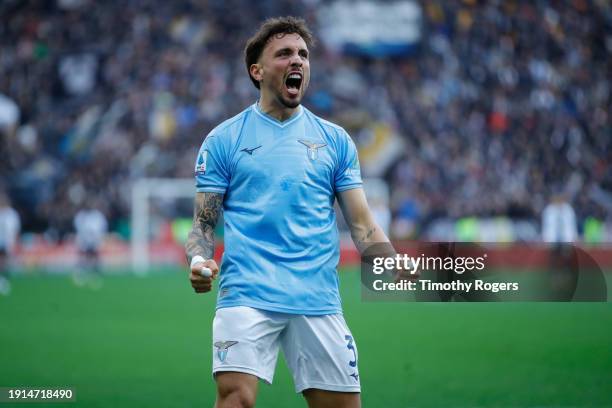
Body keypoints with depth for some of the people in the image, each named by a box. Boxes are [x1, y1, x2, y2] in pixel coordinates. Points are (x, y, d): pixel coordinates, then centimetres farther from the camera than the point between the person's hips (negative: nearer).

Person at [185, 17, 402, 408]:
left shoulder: (335, 140, 13)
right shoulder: (223, 140, 8)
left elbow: (362, 224, 10)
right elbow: (204, 223, 8)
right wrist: (199, 261, -14)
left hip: (319, 299, 3)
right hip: (247, 295, -3)